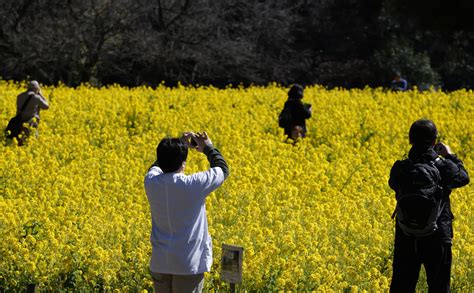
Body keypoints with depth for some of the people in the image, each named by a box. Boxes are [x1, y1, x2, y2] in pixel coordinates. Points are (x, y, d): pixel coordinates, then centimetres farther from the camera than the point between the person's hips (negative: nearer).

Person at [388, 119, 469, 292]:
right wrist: (450, 156, 21)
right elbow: (463, 178, 9)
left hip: (407, 239, 2)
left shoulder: (400, 169, -8)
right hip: (437, 239, -1)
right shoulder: (444, 167, -12)